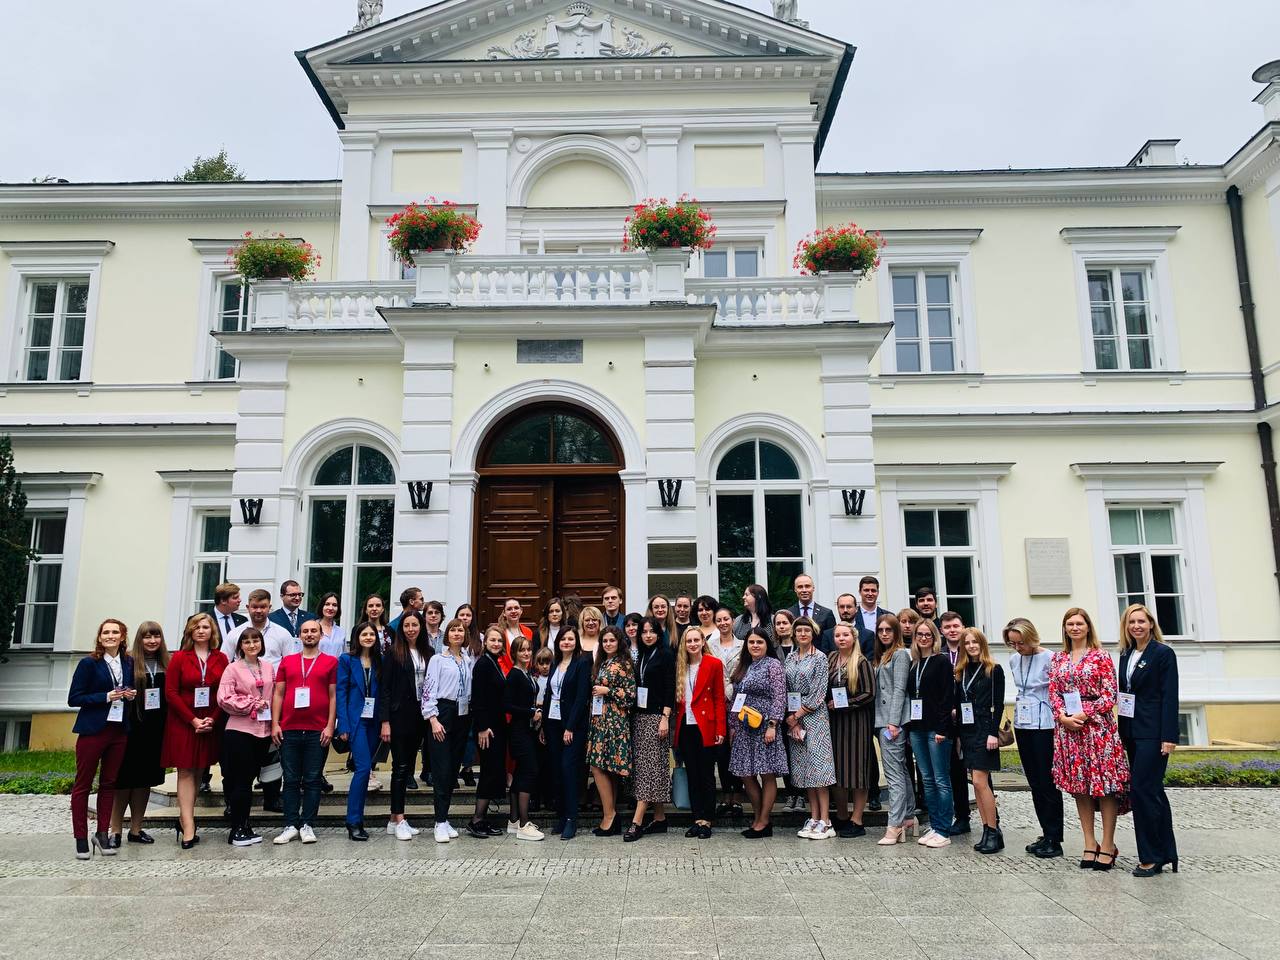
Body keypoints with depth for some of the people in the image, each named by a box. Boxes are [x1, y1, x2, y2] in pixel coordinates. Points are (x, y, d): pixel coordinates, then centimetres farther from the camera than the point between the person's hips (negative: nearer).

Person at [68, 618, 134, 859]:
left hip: (120, 730, 4)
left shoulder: (130, 663, 7)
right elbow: (73, 698, -7)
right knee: (83, 784, 4)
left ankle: (102, 834, 19)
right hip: (93, 730, -4)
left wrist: (132, 695, -3)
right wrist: (106, 697, -18)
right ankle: (81, 838, 11)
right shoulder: (89, 663, -6)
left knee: (109, 784, 10)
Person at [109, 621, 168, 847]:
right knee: (124, 778, 2)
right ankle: (115, 830, 13)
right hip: (131, 728, -4)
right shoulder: (129, 662, -7)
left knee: (145, 779, 11)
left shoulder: (166, 664, 6)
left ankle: (136, 829, 20)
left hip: (155, 730, 4)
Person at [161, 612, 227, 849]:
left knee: (198, 772, 8)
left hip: (211, 723, 2)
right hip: (183, 723, -2)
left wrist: (212, 719, -9)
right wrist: (193, 720, -11)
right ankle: (189, 829, -3)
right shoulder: (180, 658, -1)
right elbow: (171, 693, -5)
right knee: (186, 773, -2)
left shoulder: (220, 659, 4)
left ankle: (185, 819, 22)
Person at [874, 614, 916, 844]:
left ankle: (894, 825, -11)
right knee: (901, 770, 13)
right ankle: (908, 818, 20)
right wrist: (886, 721, 12)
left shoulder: (900, 654, -6)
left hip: (894, 720, -9)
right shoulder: (883, 656, 19)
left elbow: (899, 689, -12)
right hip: (884, 719, 9)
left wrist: (893, 722, -16)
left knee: (894, 772, -10)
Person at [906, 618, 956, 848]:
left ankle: (943, 831, 3)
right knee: (927, 780, 10)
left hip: (936, 727, -6)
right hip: (916, 728, 6)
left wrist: (942, 728, -17)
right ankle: (934, 826, 17)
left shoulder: (942, 662, -4)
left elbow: (947, 697, -10)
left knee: (941, 780, -2)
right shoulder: (912, 664, 14)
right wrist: (908, 727, 10)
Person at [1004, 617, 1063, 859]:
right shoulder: (1014, 660, 8)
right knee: (1034, 782, 11)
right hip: (1022, 725, 7)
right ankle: (1046, 833, 20)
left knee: (1048, 782, -2)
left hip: (1044, 725, -7)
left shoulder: (1049, 659, -12)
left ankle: (1054, 840, 6)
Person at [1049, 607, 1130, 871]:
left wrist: (1084, 714, -14)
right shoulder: (1058, 658, 11)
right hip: (1068, 727, 4)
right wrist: (1063, 716, -9)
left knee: (1105, 783, -3)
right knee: (1078, 785, 7)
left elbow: (1109, 694, -6)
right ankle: (1089, 844, 16)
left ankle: (1108, 845, 5)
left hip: (1097, 725, -4)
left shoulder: (1101, 656, -1)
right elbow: (1054, 692, 8)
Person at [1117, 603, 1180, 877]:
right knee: (1153, 792, 12)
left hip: (1152, 733, -7)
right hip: (1131, 732, 7)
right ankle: (1166, 853, 20)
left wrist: (1169, 737, -17)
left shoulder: (1164, 653, -6)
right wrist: (1122, 730, 9)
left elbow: (1170, 696, -11)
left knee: (1142, 789, -9)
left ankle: (1151, 857, 0)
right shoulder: (1126, 654, 13)